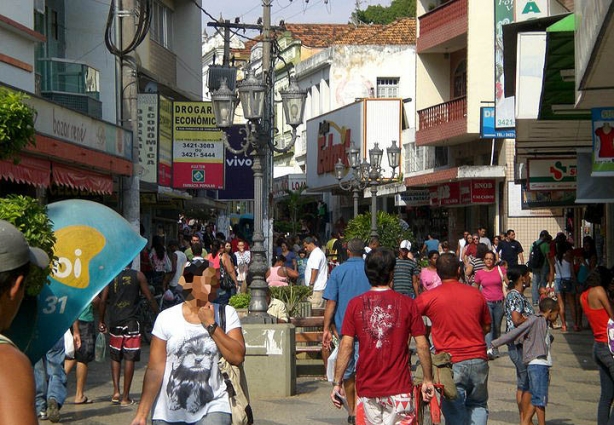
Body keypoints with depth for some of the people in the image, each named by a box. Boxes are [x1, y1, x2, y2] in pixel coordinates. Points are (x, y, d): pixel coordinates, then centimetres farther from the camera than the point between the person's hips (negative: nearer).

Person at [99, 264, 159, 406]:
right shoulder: (138, 276, 1)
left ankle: (116, 391, 6)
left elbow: (103, 300, 4)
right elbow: (150, 298, 2)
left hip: (114, 321, 2)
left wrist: (101, 321, 13)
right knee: (130, 357, 1)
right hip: (131, 321, -2)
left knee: (115, 357, 16)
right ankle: (125, 396, 2)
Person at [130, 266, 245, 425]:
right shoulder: (166, 318, -1)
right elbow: (154, 370, -3)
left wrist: (211, 325, -12)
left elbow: (238, 357, -10)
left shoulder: (227, 314, 2)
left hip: (212, 410, 0)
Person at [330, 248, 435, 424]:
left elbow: (346, 346, -4)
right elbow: (422, 346, -2)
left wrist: (337, 383, 1)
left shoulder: (355, 304, -1)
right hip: (398, 387, -2)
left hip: (366, 387, 2)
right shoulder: (407, 304, -3)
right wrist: (428, 379, 9)